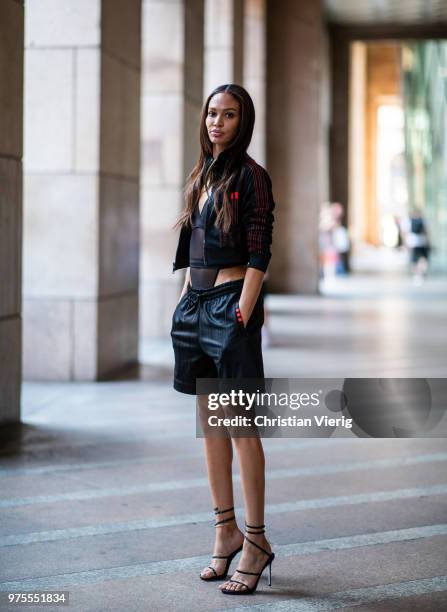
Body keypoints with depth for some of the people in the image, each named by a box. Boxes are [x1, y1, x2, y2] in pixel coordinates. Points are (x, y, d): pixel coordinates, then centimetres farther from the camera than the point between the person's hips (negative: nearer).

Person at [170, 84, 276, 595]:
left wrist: (243, 316, -17)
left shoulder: (250, 176, -7)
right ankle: (226, 529, 19)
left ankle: (256, 540, 2)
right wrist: (184, 301, 13)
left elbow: (258, 256, -12)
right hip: (195, 303, 8)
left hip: (231, 304, -8)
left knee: (240, 424, -6)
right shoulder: (201, 174, 15)